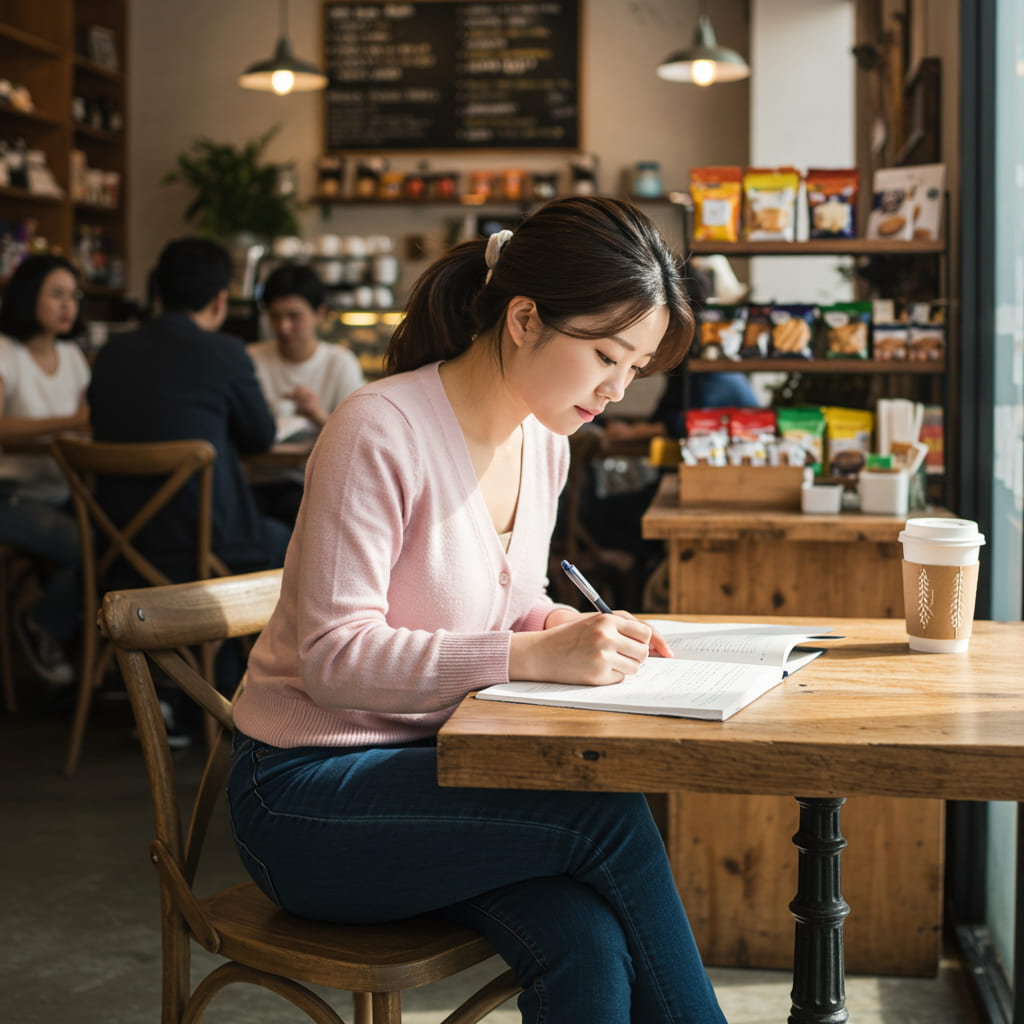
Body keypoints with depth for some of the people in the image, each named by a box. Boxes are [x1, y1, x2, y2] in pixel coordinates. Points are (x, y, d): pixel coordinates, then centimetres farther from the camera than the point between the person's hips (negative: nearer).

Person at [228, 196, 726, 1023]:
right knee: (608, 814, -25)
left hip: (443, 765, 6)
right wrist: (536, 654, -28)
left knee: (590, 952, -24)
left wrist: (571, 627, -3)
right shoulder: (381, 432, -19)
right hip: (310, 791, -6)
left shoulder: (544, 443, 5)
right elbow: (334, 657, -22)